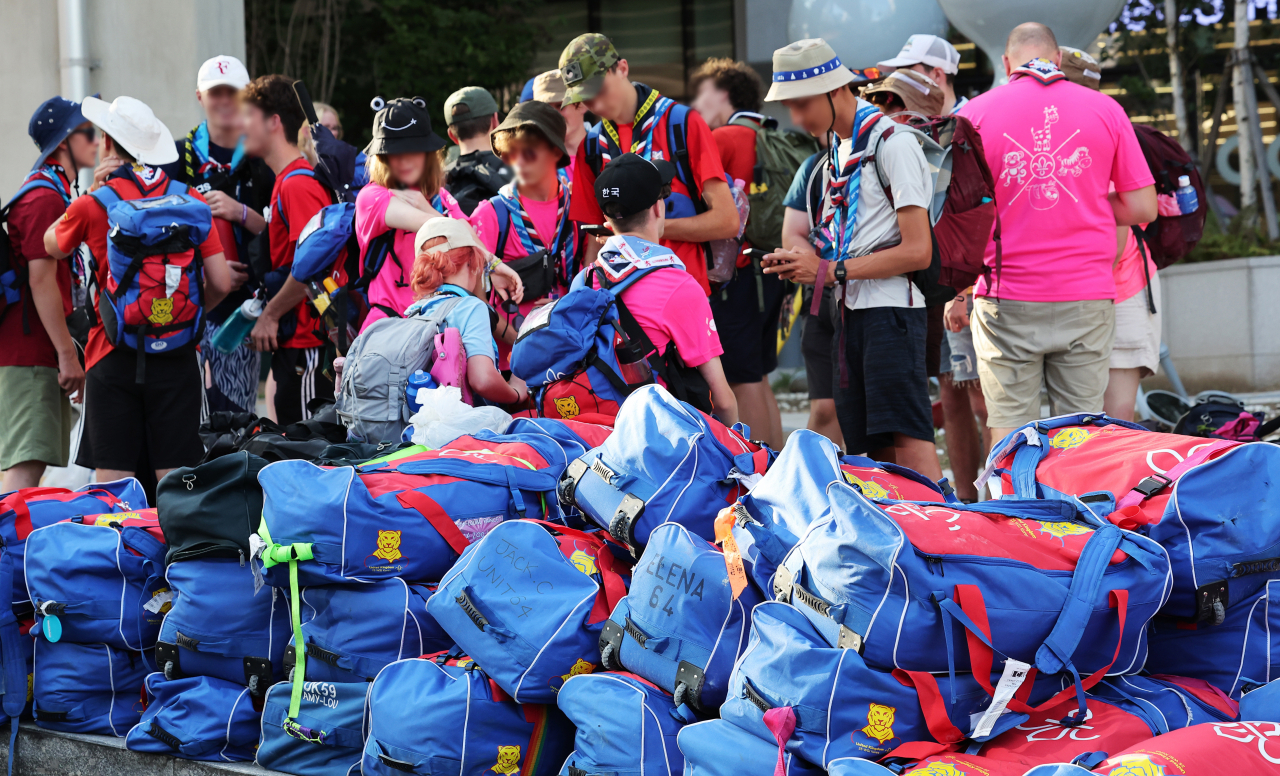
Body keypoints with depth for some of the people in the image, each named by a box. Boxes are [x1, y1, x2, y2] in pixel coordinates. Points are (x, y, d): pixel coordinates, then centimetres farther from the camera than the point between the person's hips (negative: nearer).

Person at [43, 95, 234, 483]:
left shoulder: (93, 205, -4)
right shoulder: (191, 200, 1)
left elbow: (52, 245, 17)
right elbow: (220, 283, -1)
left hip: (114, 359, -2)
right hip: (176, 357, 2)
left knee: (112, 478, 3)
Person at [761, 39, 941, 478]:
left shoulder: (893, 144, -9)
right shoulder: (839, 150, 18)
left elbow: (917, 252, -14)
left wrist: (831, 270, -13)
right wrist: (807, 265, 5)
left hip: (890, 308, -8)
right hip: (851, 310, 8)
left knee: (908, 444, -16)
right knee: (876, 455, 5)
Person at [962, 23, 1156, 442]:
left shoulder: (975, 112, 2)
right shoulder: (1105, 109, 5)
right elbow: (1142, 207, 5)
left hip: (1006, 301, -1)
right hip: (1087, 298, 1)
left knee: (1009, 435, 3)